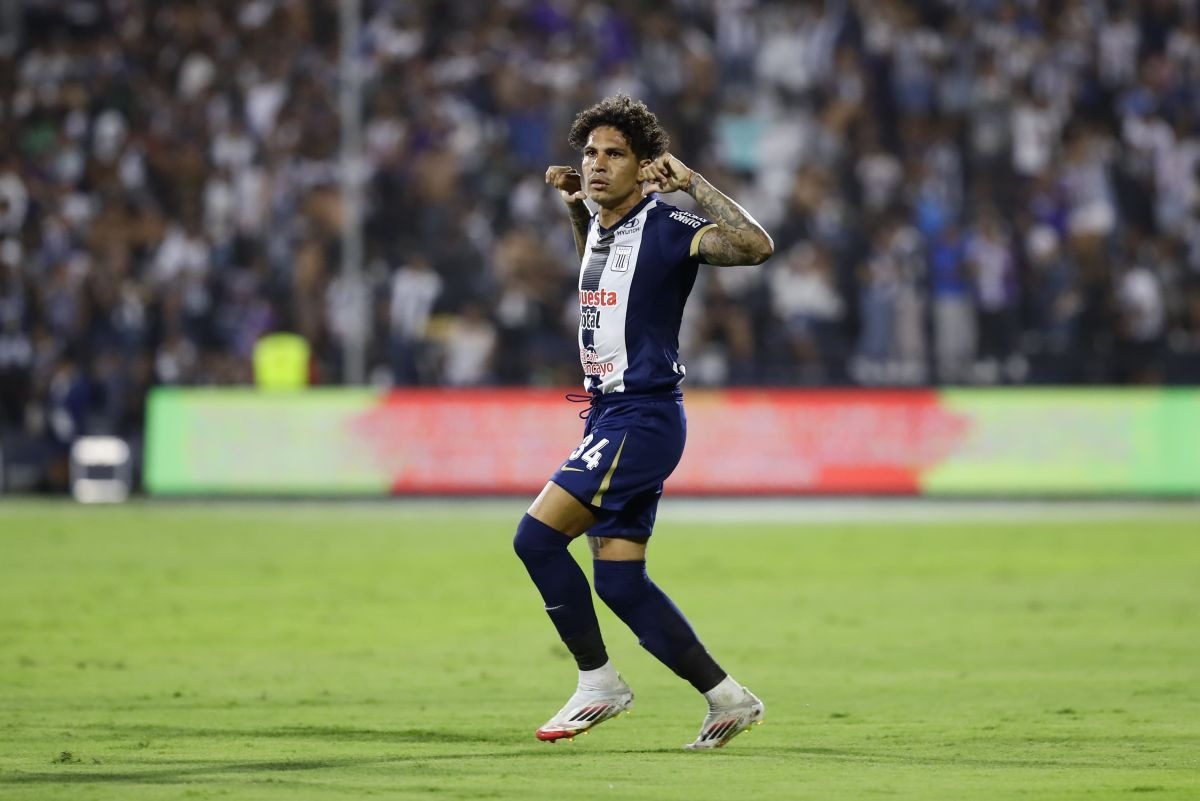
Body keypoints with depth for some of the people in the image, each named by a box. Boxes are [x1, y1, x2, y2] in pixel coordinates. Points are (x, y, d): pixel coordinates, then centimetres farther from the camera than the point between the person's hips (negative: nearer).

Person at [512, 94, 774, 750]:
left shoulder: (665, 228, -12)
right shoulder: (602, 226, 13)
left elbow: (755, 246, -28)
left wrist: (690, 182, -27)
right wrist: (573, 202, 24)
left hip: (641, 419, -9)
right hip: (609, 418, 9)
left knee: (537, 537, -14)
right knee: (618, 580, 6)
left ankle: (597, 683, -2)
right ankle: (726, 699, 12)